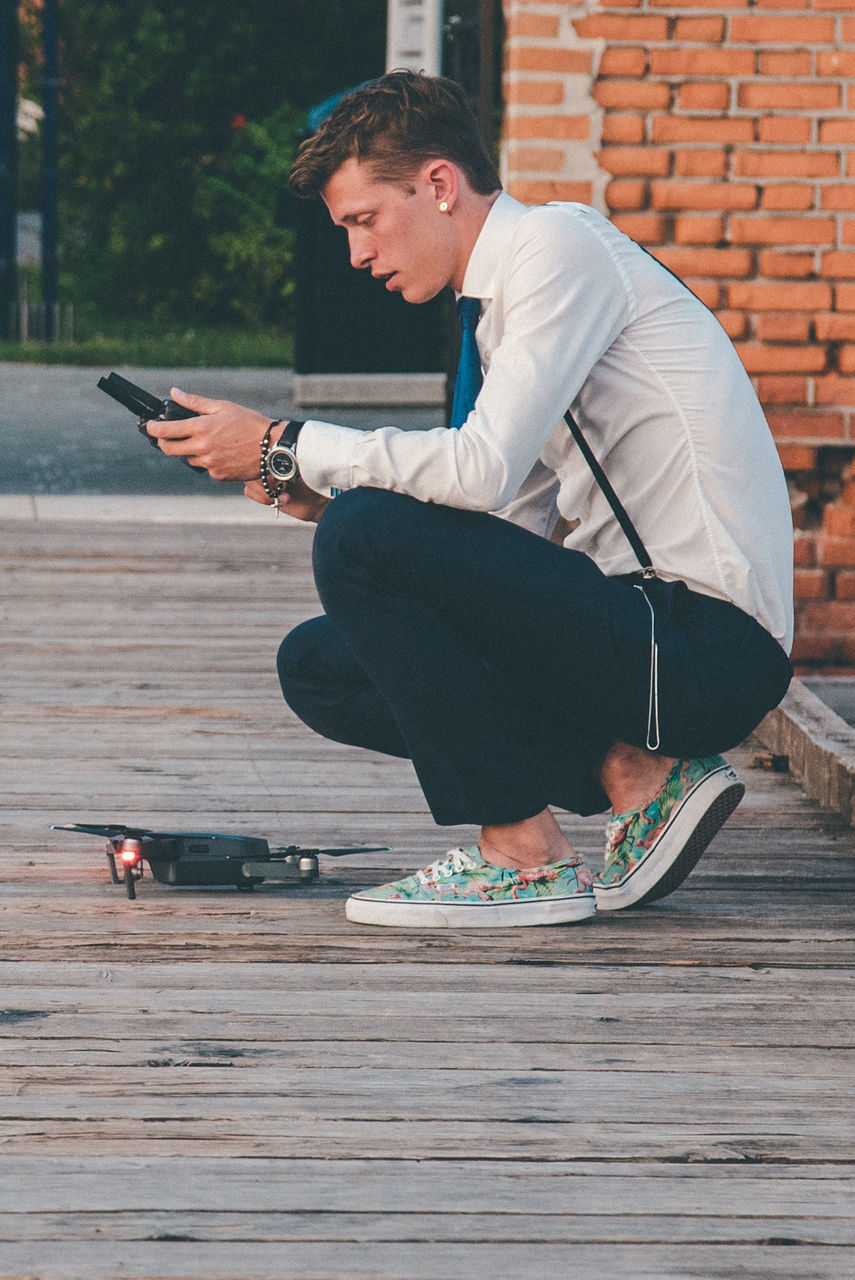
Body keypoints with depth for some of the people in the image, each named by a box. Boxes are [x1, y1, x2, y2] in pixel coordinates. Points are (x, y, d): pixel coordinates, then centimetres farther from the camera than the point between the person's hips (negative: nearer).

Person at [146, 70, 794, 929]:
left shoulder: (556, 245, -10)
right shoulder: (496, 302, 19)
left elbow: (485, 469, -21)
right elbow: (515, 522, 15)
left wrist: (285, 447, -11)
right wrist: (317, 498, 4)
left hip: (704, 646, -10)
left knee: (365, 534, -19)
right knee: (318, 666, 9)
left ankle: (523, 857, -11)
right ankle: (633, 776, 2)